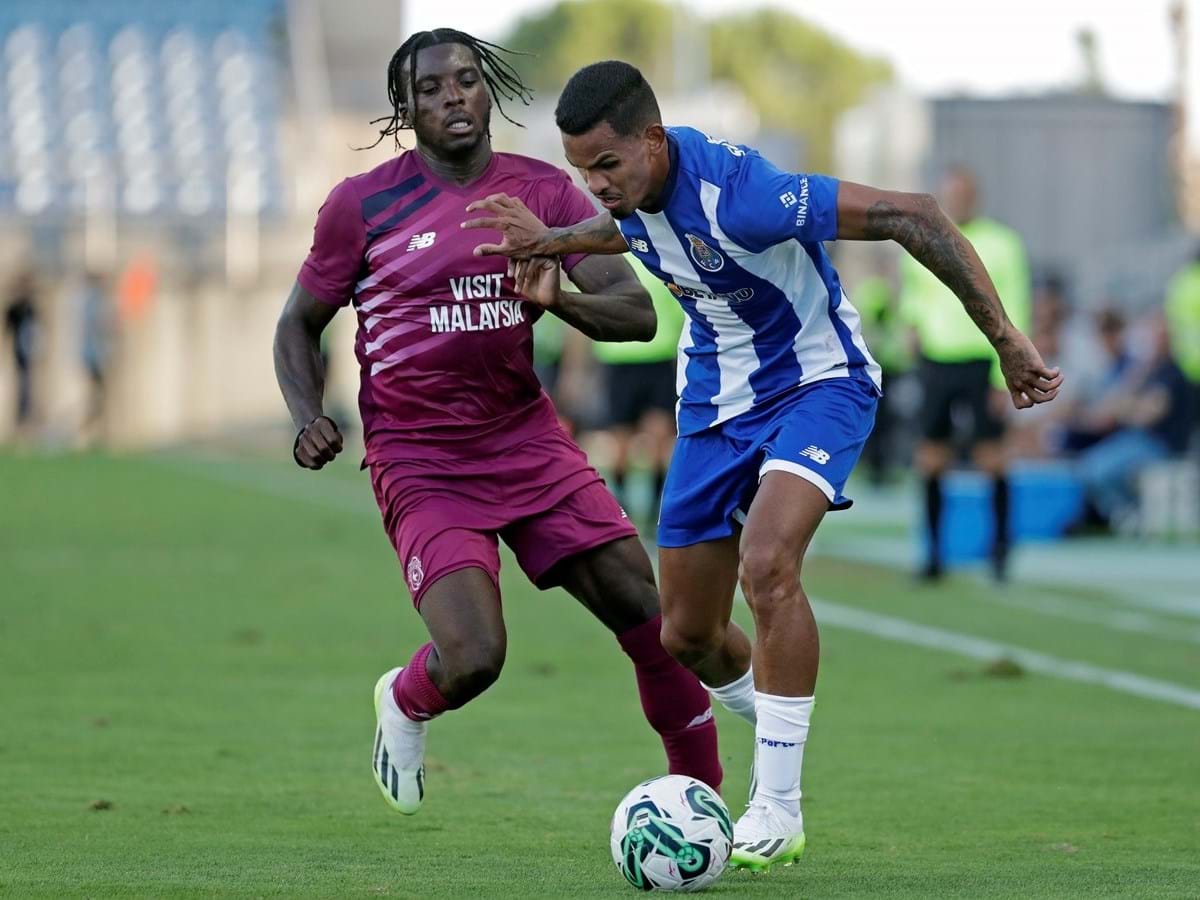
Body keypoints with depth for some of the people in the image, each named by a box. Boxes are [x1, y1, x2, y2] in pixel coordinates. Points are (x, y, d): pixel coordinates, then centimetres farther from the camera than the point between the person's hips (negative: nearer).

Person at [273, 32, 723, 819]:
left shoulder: (543, 192, 3)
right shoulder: (363, 206, -3)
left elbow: (637, 312, -4)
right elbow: (298, 324, 8)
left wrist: (559, 298, -25)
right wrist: (308, 418, -11)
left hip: (527, 438, 4)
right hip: (421, 465, -3)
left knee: (653, 622, -6)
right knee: (472, 661, -20)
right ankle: (404, 704, 16)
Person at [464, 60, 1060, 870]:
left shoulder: (735, 191, -33)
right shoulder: (636, 189, -9)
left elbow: (911, 217, -32)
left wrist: (1004, 339, -32)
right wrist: (555, 242, 8)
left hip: (818, 384, -7)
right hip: (717, 400, 7)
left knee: (766, 567, -32)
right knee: (688, 637, 7)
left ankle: (778, 811, -23)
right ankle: (781, 741, 39)